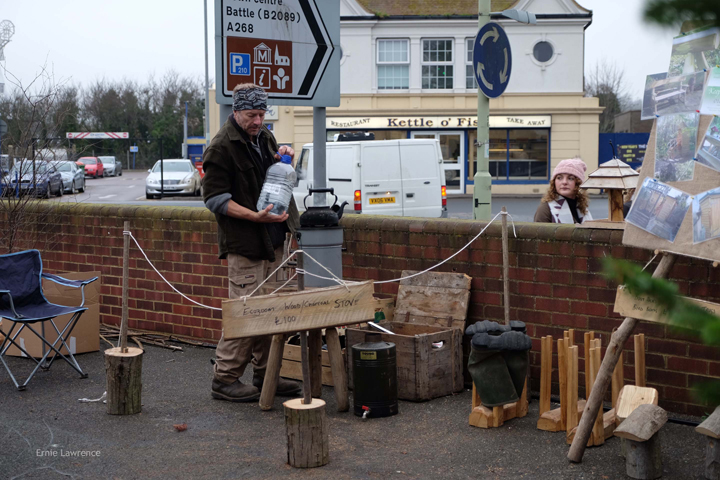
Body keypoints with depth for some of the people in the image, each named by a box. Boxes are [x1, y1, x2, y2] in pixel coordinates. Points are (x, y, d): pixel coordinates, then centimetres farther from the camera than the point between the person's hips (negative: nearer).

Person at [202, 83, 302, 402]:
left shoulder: (264, 137, 14)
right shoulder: (221, 147, -12)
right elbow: (214, 198, -14)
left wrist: (281, 158, 5)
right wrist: (255, 217, -24)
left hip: (273, 239, 8)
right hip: (243, 244, -8)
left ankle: (264, 376, 22)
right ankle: (225, 379, 2)